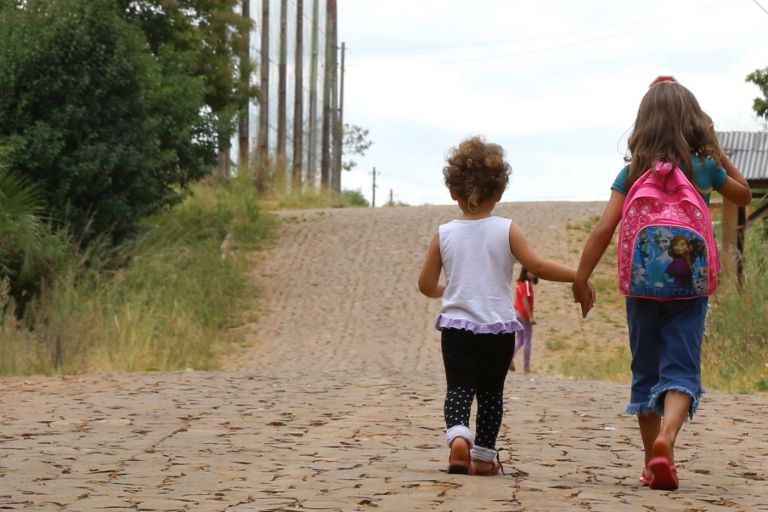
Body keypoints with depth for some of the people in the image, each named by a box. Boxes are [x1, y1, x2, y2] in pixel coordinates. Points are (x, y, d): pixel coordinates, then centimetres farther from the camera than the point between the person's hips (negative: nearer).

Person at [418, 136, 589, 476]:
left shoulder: (444, 234, 0)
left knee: (458, 387, 0)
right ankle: (484, 456, 17)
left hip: (456, 325, 0)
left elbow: (426, 285, 4)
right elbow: (537, 266, -12)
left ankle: (458, 435, -27)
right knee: (491, 391, 12)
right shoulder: (506, 231, -5)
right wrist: (577, 275, -3)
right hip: (498, 327, 0)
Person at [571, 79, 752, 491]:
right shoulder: (705, 167, 0)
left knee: (646, 373, 13)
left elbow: (604, 229, -8)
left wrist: (581, 278, -2)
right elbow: (744, 195, 20)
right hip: (689, 285, -1)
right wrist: (717, 150, 20)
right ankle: (665, 438, -31)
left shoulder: (633, 172, -1)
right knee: (682, 369, -4)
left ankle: (653, 463, 18)